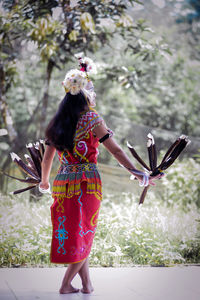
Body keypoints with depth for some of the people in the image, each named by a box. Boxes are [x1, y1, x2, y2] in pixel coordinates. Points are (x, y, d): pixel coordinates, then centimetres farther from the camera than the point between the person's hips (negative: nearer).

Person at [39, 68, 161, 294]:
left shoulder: (56, 125, 9)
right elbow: (116, 151, -9)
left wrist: (44, 182, 32)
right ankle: (66, 285, 6)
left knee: (69, 232, 13)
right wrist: (138, 174, -8)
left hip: (63, 183, 5)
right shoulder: (92, 120, -5)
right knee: (83, 235, 6)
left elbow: (47, 159, 16)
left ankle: (87, 284, 15)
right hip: (87, 183, -4)